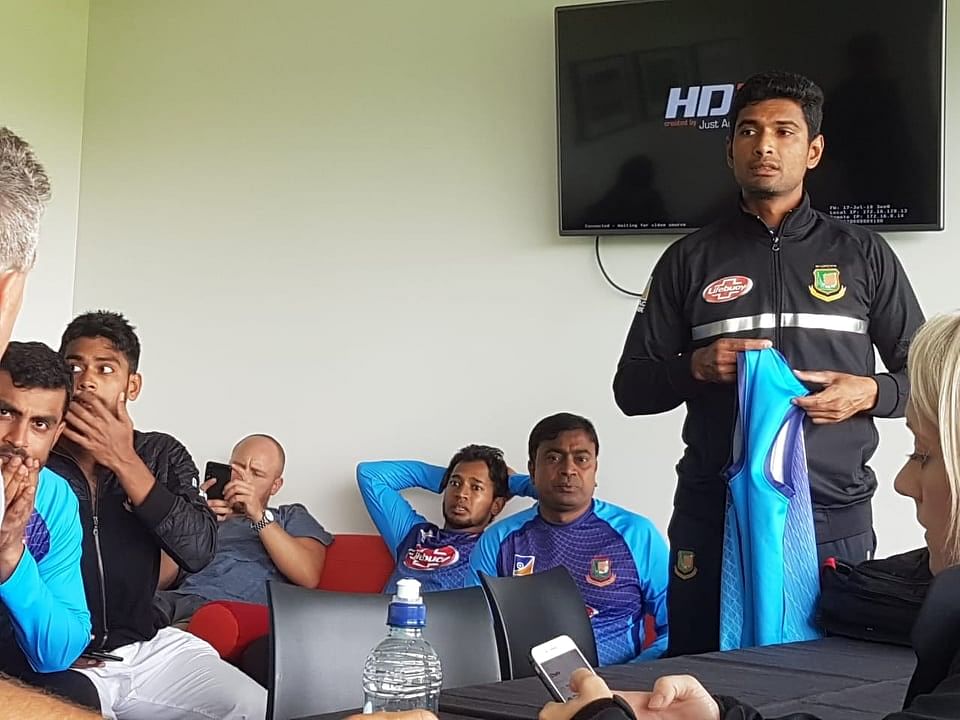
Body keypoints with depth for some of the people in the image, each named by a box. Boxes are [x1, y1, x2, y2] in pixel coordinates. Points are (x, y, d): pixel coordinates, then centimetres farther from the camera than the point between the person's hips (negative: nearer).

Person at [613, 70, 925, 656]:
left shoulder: (863, 254, 9)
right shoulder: (690, 260, 9)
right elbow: (631, 388, 9)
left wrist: (870, 392, -9)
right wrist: (696, 367, -10)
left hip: (835, 515, 0)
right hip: (712, 513, 1)